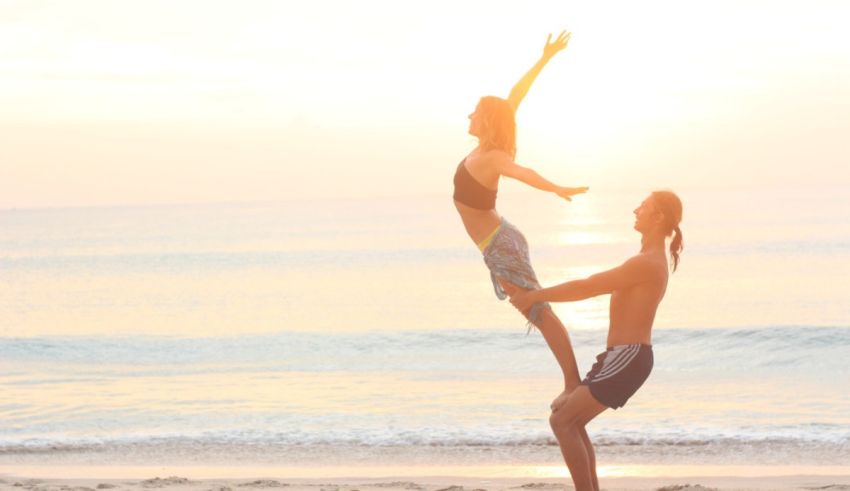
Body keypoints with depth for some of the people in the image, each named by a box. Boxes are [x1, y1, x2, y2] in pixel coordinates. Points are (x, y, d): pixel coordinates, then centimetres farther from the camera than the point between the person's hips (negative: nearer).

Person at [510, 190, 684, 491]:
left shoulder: (647, 263, -17)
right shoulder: (650, 261, 17)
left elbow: (587, 288, -17)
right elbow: (595, 286, 22)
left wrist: (535, 296, -9)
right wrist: (540, 300, 18)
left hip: (628, 358, -11)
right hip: (625, 356, 11)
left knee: (562, 421, -12)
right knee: (569, 418, 17)